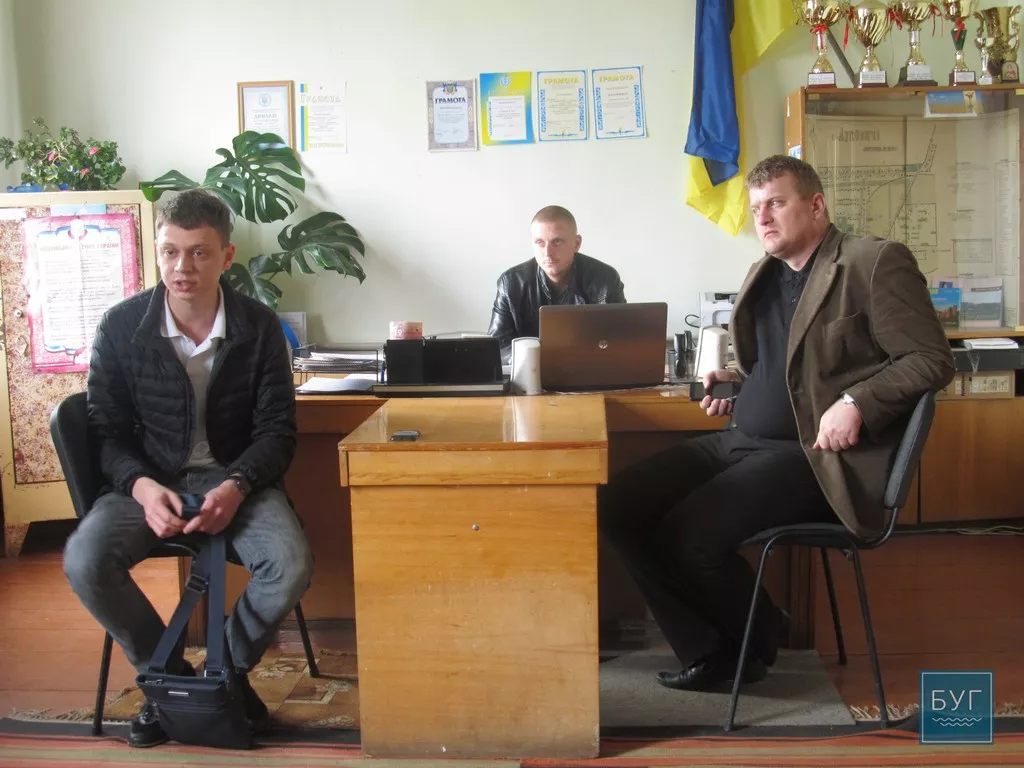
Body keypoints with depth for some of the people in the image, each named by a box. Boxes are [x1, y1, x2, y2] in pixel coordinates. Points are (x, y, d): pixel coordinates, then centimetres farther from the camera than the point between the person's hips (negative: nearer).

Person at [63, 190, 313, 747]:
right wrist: (142, 487, -23)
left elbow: (275, 429, -4)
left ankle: (228, 669, 4)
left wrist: (235, 487, -23)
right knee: (85, 561, -27)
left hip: (236, 477, 0)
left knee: (291, 567, -28)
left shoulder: (259, 328, -6)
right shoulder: (121, 327, -6)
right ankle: (169, 675, -1)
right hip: (148, 480, 1)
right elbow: (108, 431, -2)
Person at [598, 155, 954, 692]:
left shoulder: (874, 263, -6)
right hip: (741, 440, 8)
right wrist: (734, 381, 10)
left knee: (689, 534, -26)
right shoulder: (763, 275, 19)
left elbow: (931, 360, -10)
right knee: (617, 505, -7)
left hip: (810, 453, -8)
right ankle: (707, 653, 2)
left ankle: (755, 645, 7)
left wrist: (856, 404, -23)